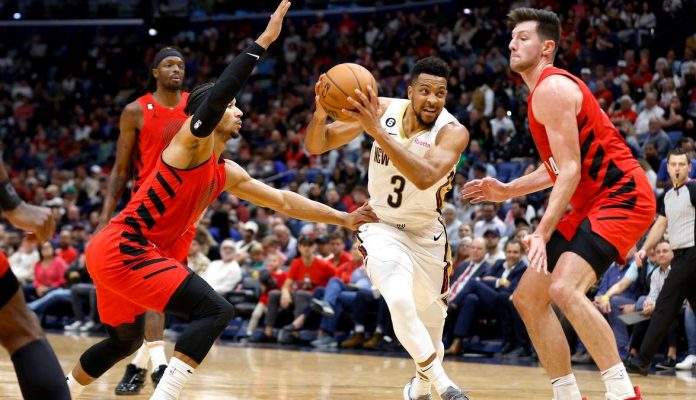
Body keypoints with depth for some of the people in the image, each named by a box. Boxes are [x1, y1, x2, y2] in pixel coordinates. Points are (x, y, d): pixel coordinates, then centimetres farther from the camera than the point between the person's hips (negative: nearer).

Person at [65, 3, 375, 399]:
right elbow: (218, 93, -27)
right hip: (122, 250, -10)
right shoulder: (193, 140, -8)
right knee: (216, 310, -17)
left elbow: (285, 201, 24)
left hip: (117, 254, 10)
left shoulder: (227, 174, 17)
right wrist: (265, 40, -26)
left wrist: (344, 219, 20)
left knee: (126, 340, 29)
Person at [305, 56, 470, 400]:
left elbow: (425, 177, -42)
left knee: (431, 320, 16)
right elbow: (315, 146, -10)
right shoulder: (383, 110, -14)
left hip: (427, 234, 1)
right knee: (399, 301, -28)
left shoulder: (453, 132, -23)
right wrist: (320, 113, -33)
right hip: (382, 227, -1)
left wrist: (377, 131, -49)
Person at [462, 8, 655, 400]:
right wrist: (509, 191, 18)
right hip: (590, 203, 11)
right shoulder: (543, 91, 16)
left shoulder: (552, 88, -14)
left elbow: (571, 169, -21)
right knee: (528, 297, 9)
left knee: (564, 288, -29)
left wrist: (543, 232, -27)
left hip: (621, 195, -11)